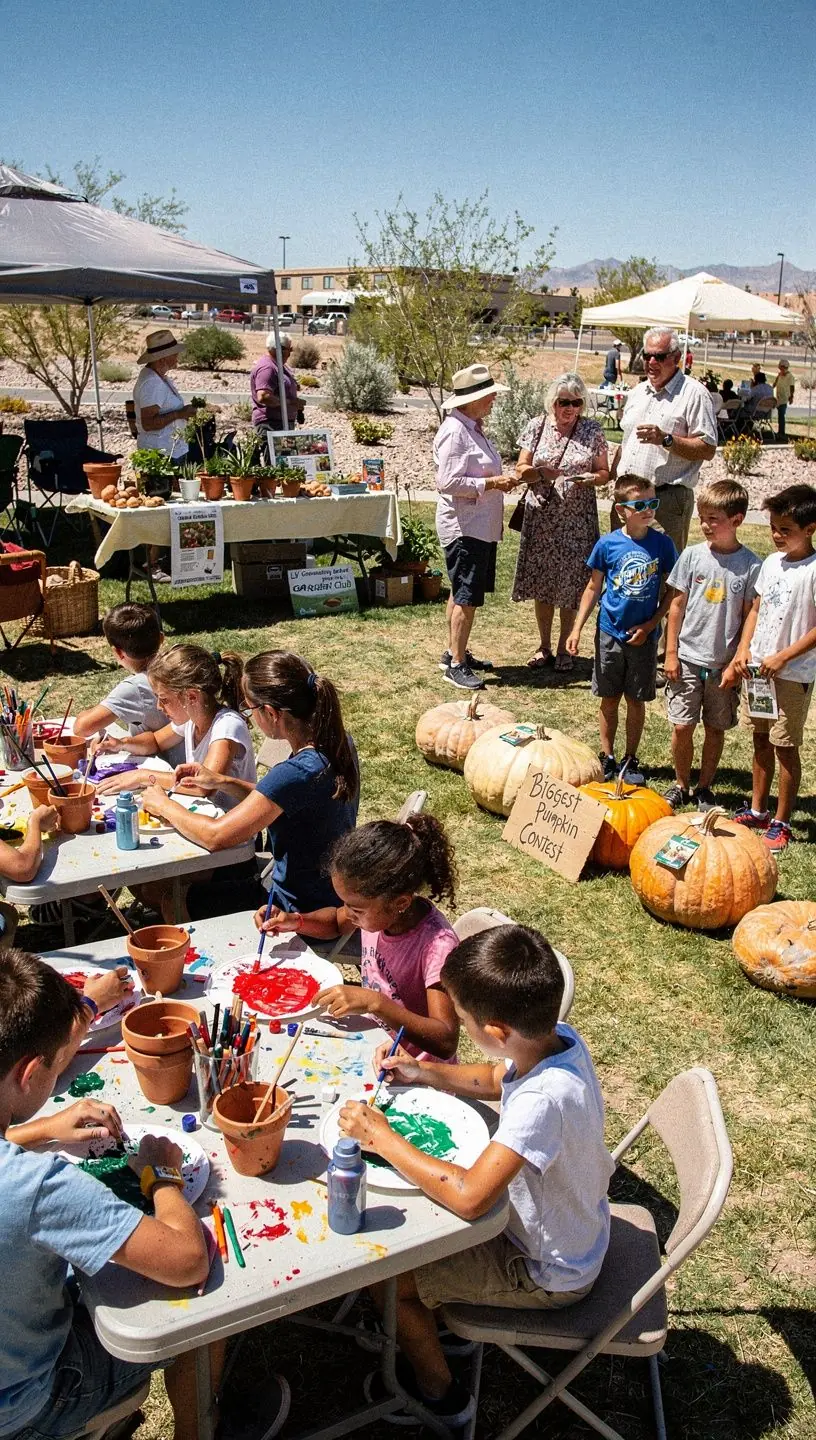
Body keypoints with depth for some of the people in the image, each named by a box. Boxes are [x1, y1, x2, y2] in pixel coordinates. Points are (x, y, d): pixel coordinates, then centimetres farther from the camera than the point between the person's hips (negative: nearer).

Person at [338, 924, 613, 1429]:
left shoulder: (544, 1100, -41)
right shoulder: (558, 1038, -16)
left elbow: (469, 1197, -42)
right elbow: (496, 1080, 5)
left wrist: (382, 1137, -31)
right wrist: (425, 1072, -9)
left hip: (548, 1274, -8)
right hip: (574, 1231, 8)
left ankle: (439, 1392, 24)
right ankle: (432, 1330, 39)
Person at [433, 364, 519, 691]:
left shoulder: (473, 428, 13)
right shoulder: (454, 431, -18)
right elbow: (448, 482, -23)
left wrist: (500, 480, 11)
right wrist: (491, 483, -21)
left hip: (482, 526, 10)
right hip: (464, 527, -10)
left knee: (462, 594, 17)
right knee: (467, 597, -6)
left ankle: (454, 652, 27)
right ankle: (456, 665, 1)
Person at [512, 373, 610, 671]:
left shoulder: (592, 431, 2)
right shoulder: (537, 426, 3)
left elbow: (605, 473, 5)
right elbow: (520, 469, 3)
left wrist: (591, 478, -17)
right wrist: (541, 472, -18)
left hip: (577, 520, -1)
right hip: (541, 517, 1)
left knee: (571, 585, 1)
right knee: (541, 583, 6)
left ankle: (564, 648, 16)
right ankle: (544, 646, 21)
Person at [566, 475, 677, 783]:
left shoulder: (662, 544, -6)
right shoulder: (608, 544, -7)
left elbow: (672, 591, 1)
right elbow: (593, 587, 3)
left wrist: (650, 625, -8)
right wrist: (577, 628, -2)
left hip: (643, 636, 0)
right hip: (610, 633, 0)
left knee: (636, 701, 10)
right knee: (609, 699, 11)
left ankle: (631, 760, 24)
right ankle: (607, 758, 25)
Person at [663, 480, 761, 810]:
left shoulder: (751, 564, -6)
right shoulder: (693, 555, -2)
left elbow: (749, 617, -2)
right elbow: (677, 605, 2)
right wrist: (671, 653, 0)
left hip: (725, 663, -1)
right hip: (687, 658, 1)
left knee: (715, 728, 10)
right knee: (682, 726, 2)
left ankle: (704, 789, 27)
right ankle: (681, 785, 22)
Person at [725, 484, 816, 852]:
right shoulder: (772, 562, 6)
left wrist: (783, 657, -18)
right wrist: (743, 649, 3)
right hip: (757, 667, 7)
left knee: (785, 747, 1)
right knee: (761, 741, 17)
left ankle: (781, 823, 12)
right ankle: (757, 810, 30)